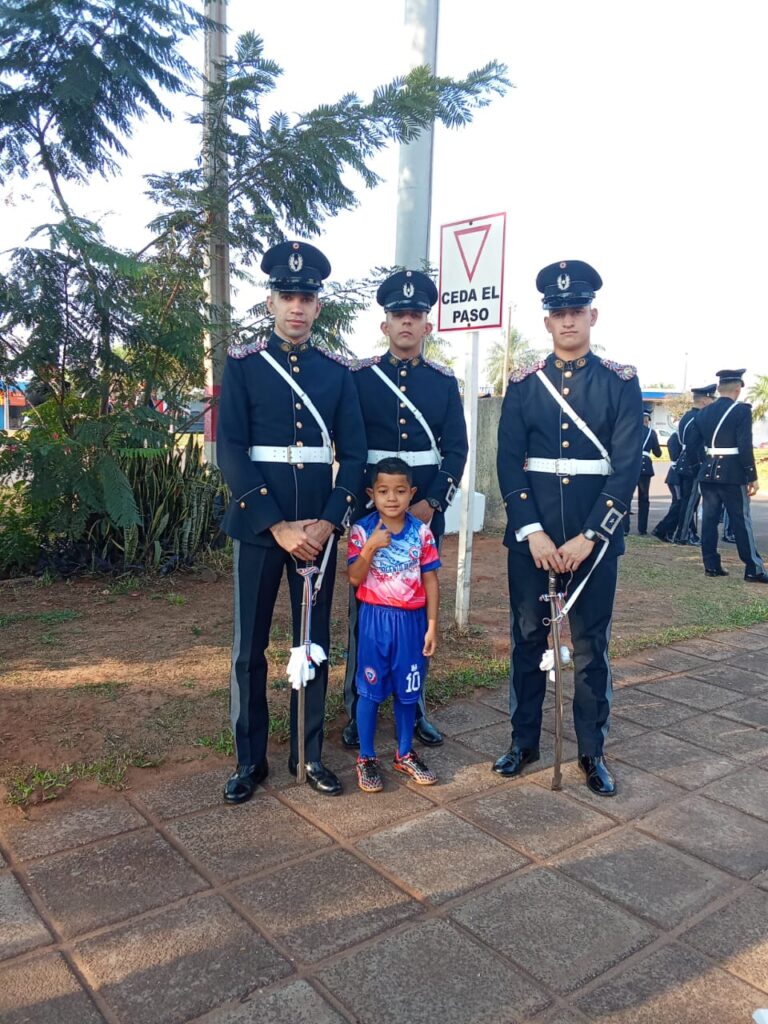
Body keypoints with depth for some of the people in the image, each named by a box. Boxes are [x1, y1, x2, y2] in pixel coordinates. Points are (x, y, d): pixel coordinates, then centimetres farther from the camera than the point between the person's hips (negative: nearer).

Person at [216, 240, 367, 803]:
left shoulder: (338, 371, 7)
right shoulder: (243, 364, 0)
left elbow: (353, 453, 3)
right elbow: (231, 452, -8)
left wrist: (328, 522, -10)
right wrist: (277, 526, -15)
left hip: (319, 527, 2)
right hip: (258, 523, -2)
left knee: (315, 642, 10)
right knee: (250, 646, 6)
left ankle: (310, 754, 25)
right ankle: (250, 759, 23)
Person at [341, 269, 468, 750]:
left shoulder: (445, 382, 7)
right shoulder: (359, 377, 2)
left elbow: (456, 450, 2)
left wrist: (431, 503, -10)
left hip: (427, 510, 2)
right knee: (365, 608, 4)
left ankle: (415, 707, 22)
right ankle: (358, 709, 17)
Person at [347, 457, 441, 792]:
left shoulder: (421, 532, -3)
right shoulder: (362, 530, -7)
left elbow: (430, 581, 1)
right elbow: (355, 578, -12)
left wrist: (432, 625, -2)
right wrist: (371, 546, -25)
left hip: (411, 620, 2)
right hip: (374, 619, -2)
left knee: (407, 690, 13)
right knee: (370, 690, 6)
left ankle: (405, 754, 31)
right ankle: (366, 759, 22)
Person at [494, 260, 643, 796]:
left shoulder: (621, 382, 1)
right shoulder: (523, 384, 5)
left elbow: (627, 465, -6)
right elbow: (509, 461, -1)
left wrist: (588, 537, -13)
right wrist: (532, 532, -11)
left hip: (594, 536, -1)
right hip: (531, 536, 2)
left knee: (591, 646, 8)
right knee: (528, 639, 11)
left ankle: (593, 752, 24)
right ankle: (524, 742, 26)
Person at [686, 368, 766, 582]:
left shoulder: (703, 413, 7)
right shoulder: (742, 410, -10)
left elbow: (694, 444, 10)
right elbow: (745, 446, -15)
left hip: (708, 473, 5)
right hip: (732, 474, -5)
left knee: (709, 519, 8)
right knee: (741, 520, 0)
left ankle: (711, 565, 11)